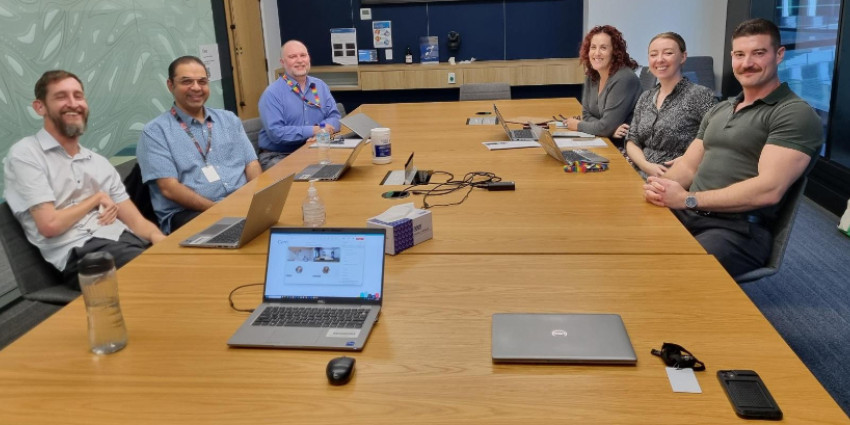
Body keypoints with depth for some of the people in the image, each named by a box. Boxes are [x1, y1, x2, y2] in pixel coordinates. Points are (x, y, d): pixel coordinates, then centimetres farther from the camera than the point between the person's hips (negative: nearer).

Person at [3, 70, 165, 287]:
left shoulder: (99, 162, 21)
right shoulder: (26, 153, 2)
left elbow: (134, 219, 12)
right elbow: (50, 225, -9)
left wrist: (160, 238, -9)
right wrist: (96, 198, 5)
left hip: (125, 240, 6)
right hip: (80, 255, -6)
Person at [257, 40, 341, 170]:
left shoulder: (320, 86, 11)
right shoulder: (272, 93, -7)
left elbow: (334, 116, 6)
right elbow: (275, 132, -18)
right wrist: (313, 131, -21)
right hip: (277, 156, -5)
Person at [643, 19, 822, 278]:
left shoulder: (796, 114, -5)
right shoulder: (718, 111, 20)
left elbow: (769, 189, -16)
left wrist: (687, 199, -20)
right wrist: (661, 187, -9)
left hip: (738, 229, -6)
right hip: (685, 214, 7)